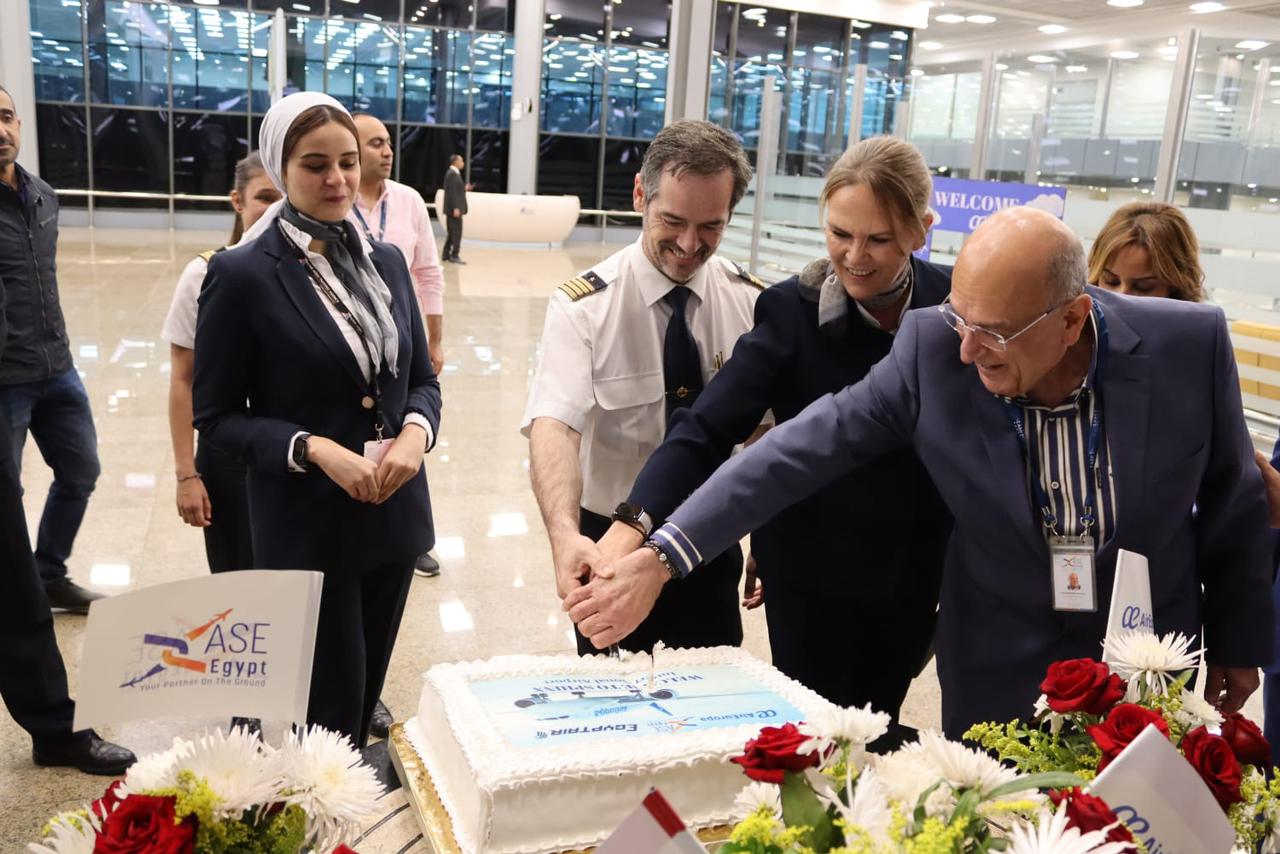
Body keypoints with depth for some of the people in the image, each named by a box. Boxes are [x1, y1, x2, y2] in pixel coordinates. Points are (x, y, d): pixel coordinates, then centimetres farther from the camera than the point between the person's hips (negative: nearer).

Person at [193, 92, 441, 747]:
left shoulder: (386, 262, 6)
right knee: (330, 715, 4)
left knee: (365, 701, 19)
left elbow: (422, 379, 11)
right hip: (306, 526, -5)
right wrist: (313, 449, -21)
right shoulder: (242, 274, -10)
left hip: (393, 514, 5)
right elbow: (216, 416, -7)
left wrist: (416, 431, -11)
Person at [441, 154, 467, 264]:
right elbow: (452, 192, -21)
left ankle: (446, 254, 16)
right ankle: (454, 255, -9)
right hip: (454, 208, -10)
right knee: (457, 232, -9)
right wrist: (455, 208, -24)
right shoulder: (452, 174, -14)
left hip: (453, 208, 10)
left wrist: (464, 189, 15)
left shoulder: (454, 173, 17)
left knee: (451, 232, 13)